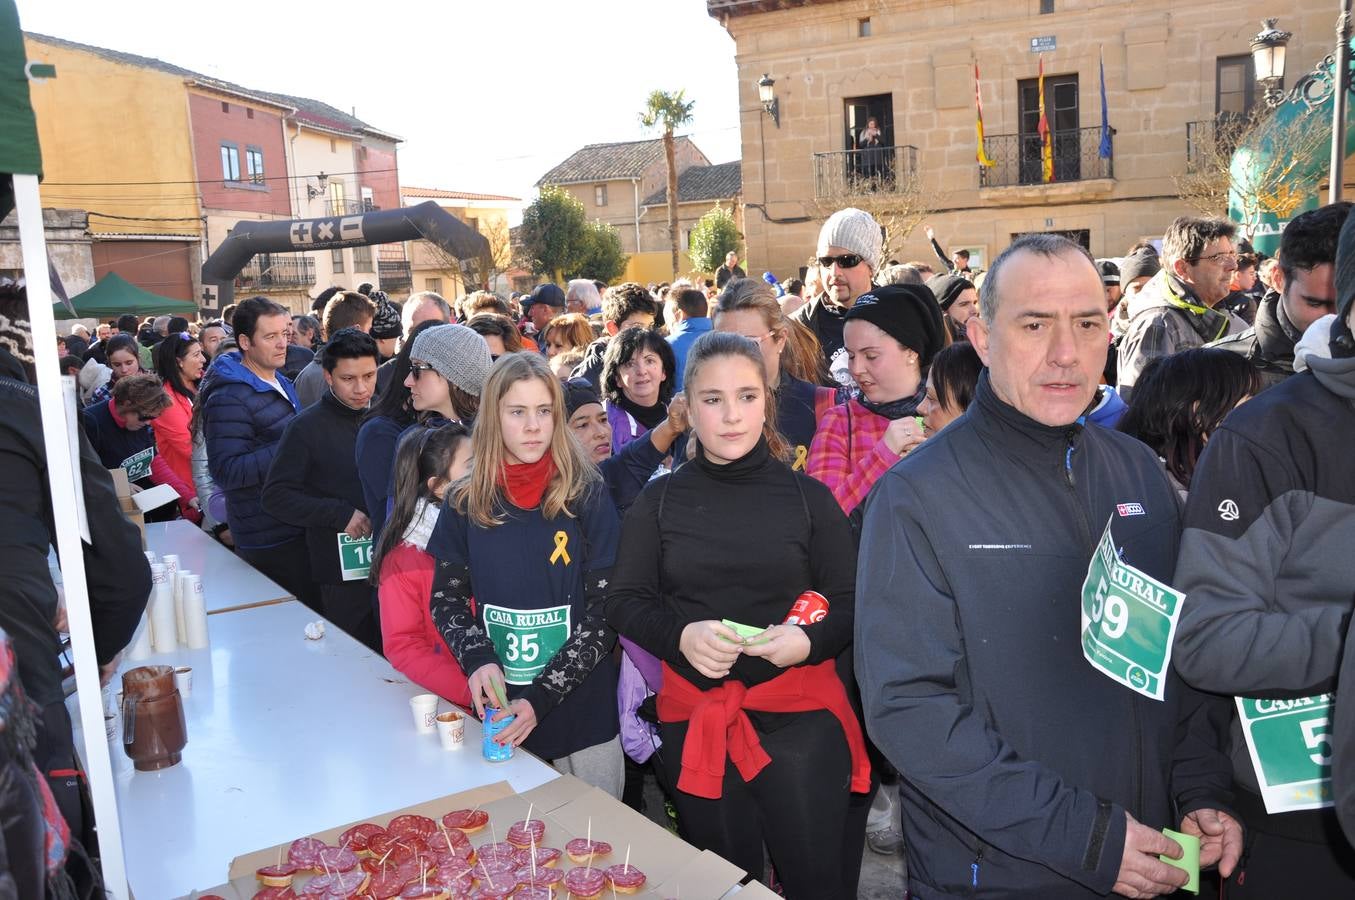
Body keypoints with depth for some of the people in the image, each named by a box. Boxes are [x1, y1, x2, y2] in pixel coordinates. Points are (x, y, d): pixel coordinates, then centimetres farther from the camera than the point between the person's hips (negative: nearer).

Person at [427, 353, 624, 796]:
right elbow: (447, 599, 5)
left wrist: (541, 697, -17)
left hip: (581, 708, -2)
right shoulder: (465, 503, -1)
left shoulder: (587, 496, -8)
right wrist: (477, 658, -15)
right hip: (498, 710, 2)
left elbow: (605, 611, -10)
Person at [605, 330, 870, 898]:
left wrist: (810, 640, -20)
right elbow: (623, 602, 2)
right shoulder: (660, 500, 2)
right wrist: (682, 635, -17)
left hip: (800, 714, -1)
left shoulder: (808, 497, -1)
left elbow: (852, 605, 1)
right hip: (695, 719, 2)